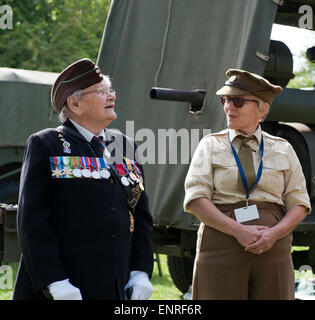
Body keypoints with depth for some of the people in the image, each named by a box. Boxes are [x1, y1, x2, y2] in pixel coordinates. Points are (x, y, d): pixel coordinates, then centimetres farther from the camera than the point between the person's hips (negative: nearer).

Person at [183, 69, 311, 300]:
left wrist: (274, 233, -10)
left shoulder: (282, 149, 12)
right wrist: (238, 231, -14)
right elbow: (195, 200, -3)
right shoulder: (211, 145, 8)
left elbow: (299, 204, 10)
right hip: (221, 249, -1)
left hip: (273, 249, 1)